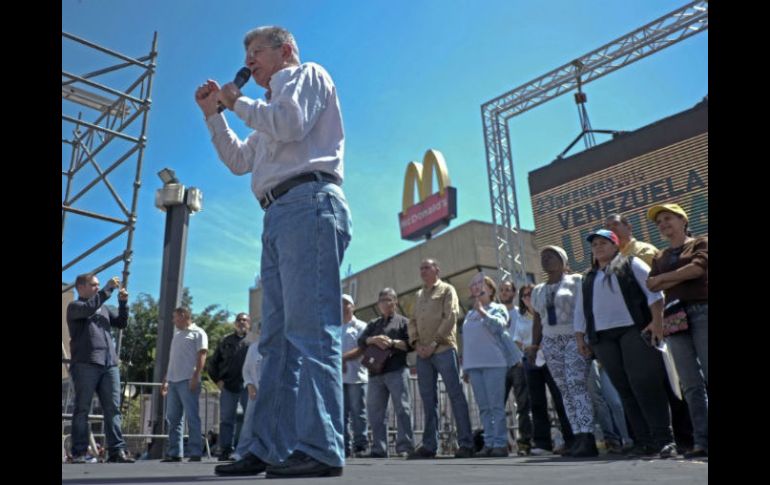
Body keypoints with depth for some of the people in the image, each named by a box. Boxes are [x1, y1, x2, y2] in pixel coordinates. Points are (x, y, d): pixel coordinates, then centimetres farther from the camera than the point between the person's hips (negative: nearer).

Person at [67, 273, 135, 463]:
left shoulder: (103, 308, 24)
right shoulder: (74, 307, 6)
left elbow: (122, 323, 19)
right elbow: (90, 307, -16)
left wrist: (123, 302, 8)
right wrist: (109, 288, -13)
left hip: (110, 364, 5)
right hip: (85, 364, -5)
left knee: (113, 409, 0)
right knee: (82, 410, 0)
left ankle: (117, 450, -1)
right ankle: (79, 453, 5)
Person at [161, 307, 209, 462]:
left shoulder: (198, 333, 2)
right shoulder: (176, 335, 24)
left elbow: (201, 356, -7)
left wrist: (195, 376, -17)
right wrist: (166, 380, 19)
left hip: (188, 380, -8)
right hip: (173, 381, 8)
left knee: (191, 417, -7)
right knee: (172, 418, 6)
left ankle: (196, 452, -6)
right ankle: (174, 453, 11)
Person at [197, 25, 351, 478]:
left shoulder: (306, 74, 11)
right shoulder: (271, 109, 36)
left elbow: (290, 124, -9)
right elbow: (239, 161, 35)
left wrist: (238, 102, 6)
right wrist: (215, 114, 27)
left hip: (308, 204, -9)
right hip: (281, 216, 9)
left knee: (309, 327, -17)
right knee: (278, 337, 4)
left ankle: (321, 449, -18)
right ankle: (272, 449, 8)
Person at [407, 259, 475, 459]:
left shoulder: (447, 290, 6)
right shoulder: (419, 295, 22)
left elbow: (450, 317, -6)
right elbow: (412, 321, 17)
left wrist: (434, 343, -13)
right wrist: (416, 343, 0)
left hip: (443, 350, -5)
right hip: (423, 353, 6)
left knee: (456, 395, -5)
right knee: (428, 400, 6)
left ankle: (466, 444, -2)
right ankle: (429, 445, 11)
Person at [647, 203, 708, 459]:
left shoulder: (701, 243, 9)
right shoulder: (660, 257, 21)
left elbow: (697, 267, -10)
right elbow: (650, 285, 6)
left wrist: (663, 278, -1)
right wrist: (682, 277, -7)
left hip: (702, 312, -4)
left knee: (707, 377, -9)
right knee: (691, 385, 1)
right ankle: (702, 441, 3)